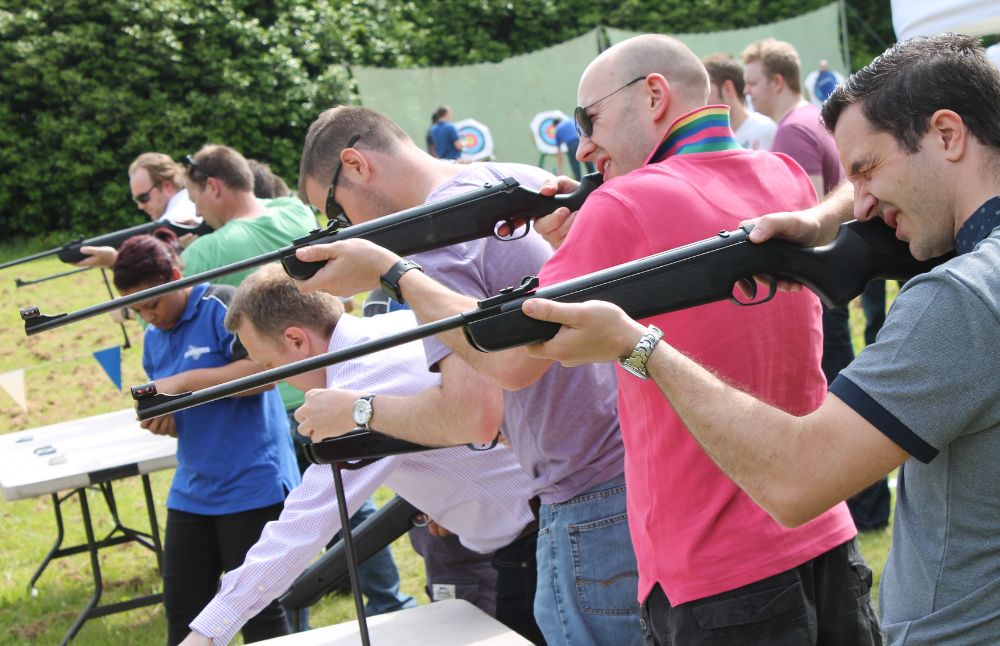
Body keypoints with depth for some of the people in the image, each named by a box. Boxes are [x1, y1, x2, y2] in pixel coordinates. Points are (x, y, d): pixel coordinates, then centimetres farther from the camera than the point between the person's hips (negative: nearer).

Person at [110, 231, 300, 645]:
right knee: (182, 611, 10)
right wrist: (161, 419, -3)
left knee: (258, 612, 1)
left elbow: (265, 370, -23)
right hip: (192, 491, 8)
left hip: (253, 484, -8)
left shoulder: (220, 306, -11)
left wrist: (182, 382, -23)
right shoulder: (154, 339, 12)